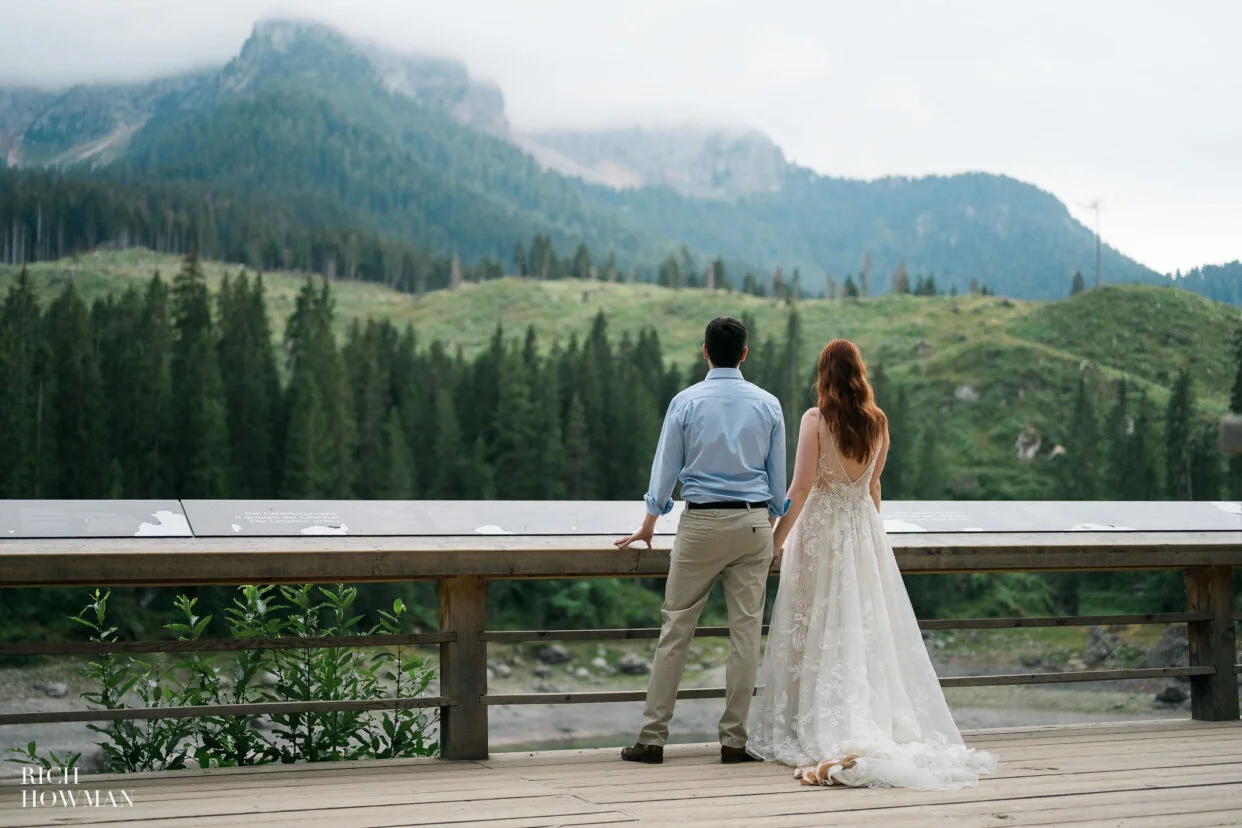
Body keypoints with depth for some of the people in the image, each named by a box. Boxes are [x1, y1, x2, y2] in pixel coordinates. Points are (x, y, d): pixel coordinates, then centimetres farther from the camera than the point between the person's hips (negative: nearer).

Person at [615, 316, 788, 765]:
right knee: (746, 631, 4)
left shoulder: (686, 402, -3)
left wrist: (648, 526, 14)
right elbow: (777, 476, 8)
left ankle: (652, 738, 4)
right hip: (753, 523, 2)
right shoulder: (767, 404, 3)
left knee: (676, 629, 3)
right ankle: (733, 740, 6)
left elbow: (665, 467, 2)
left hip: (701, 522, -1)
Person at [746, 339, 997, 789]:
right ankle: (882, 727, 8)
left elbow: (801, 486, -13)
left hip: (820, 525, -4)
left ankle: (820, 731, 0)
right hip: (864, 525, 4)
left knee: (817, 630, 1)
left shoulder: (815, 419, -10)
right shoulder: (878, 422, 4)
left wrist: (777, 539, -7)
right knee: (867, 627, 8)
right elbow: (873, 486, 13)